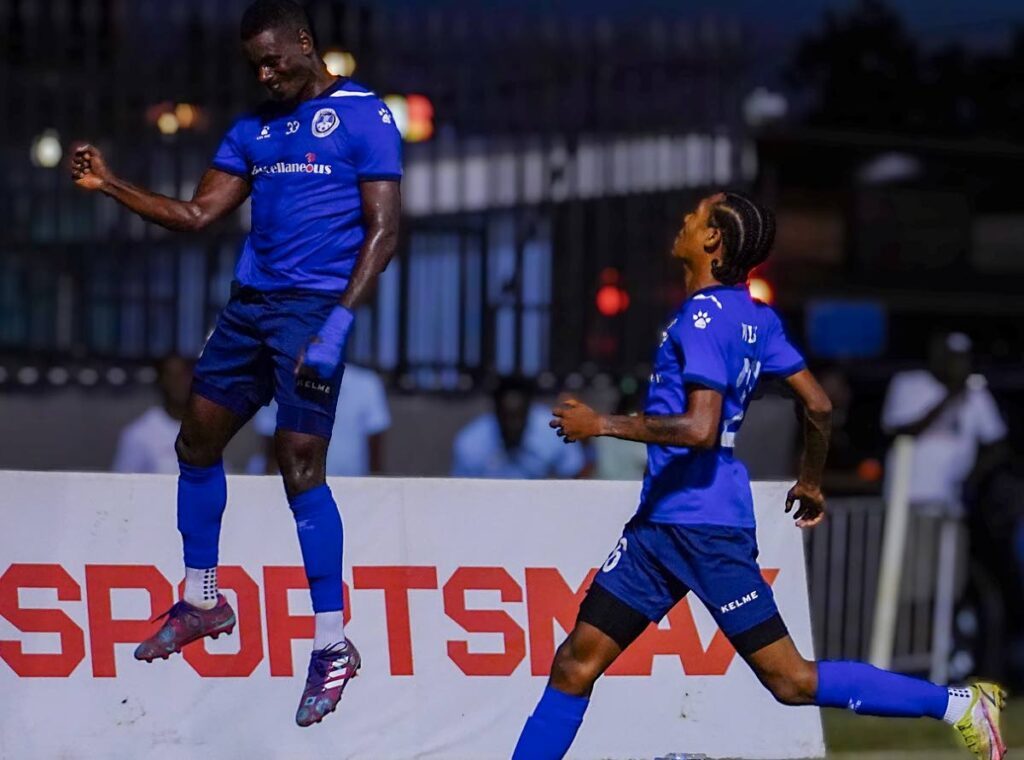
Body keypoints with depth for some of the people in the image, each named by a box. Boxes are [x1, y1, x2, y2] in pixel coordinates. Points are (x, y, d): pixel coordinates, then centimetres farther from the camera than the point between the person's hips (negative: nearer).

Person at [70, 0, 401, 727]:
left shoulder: (364, 116, -6)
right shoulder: (256, 126, 13)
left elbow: (383, 231, -11)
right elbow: (198, 214, 11)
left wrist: (338, 325, -19)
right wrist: (110, 184, -1)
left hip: (313, 309, -7)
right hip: (251, 304, 7)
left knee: (300, 467, -11)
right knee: (198, 439, 11)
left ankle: (333, 644, -4)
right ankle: (202, 602, 28)